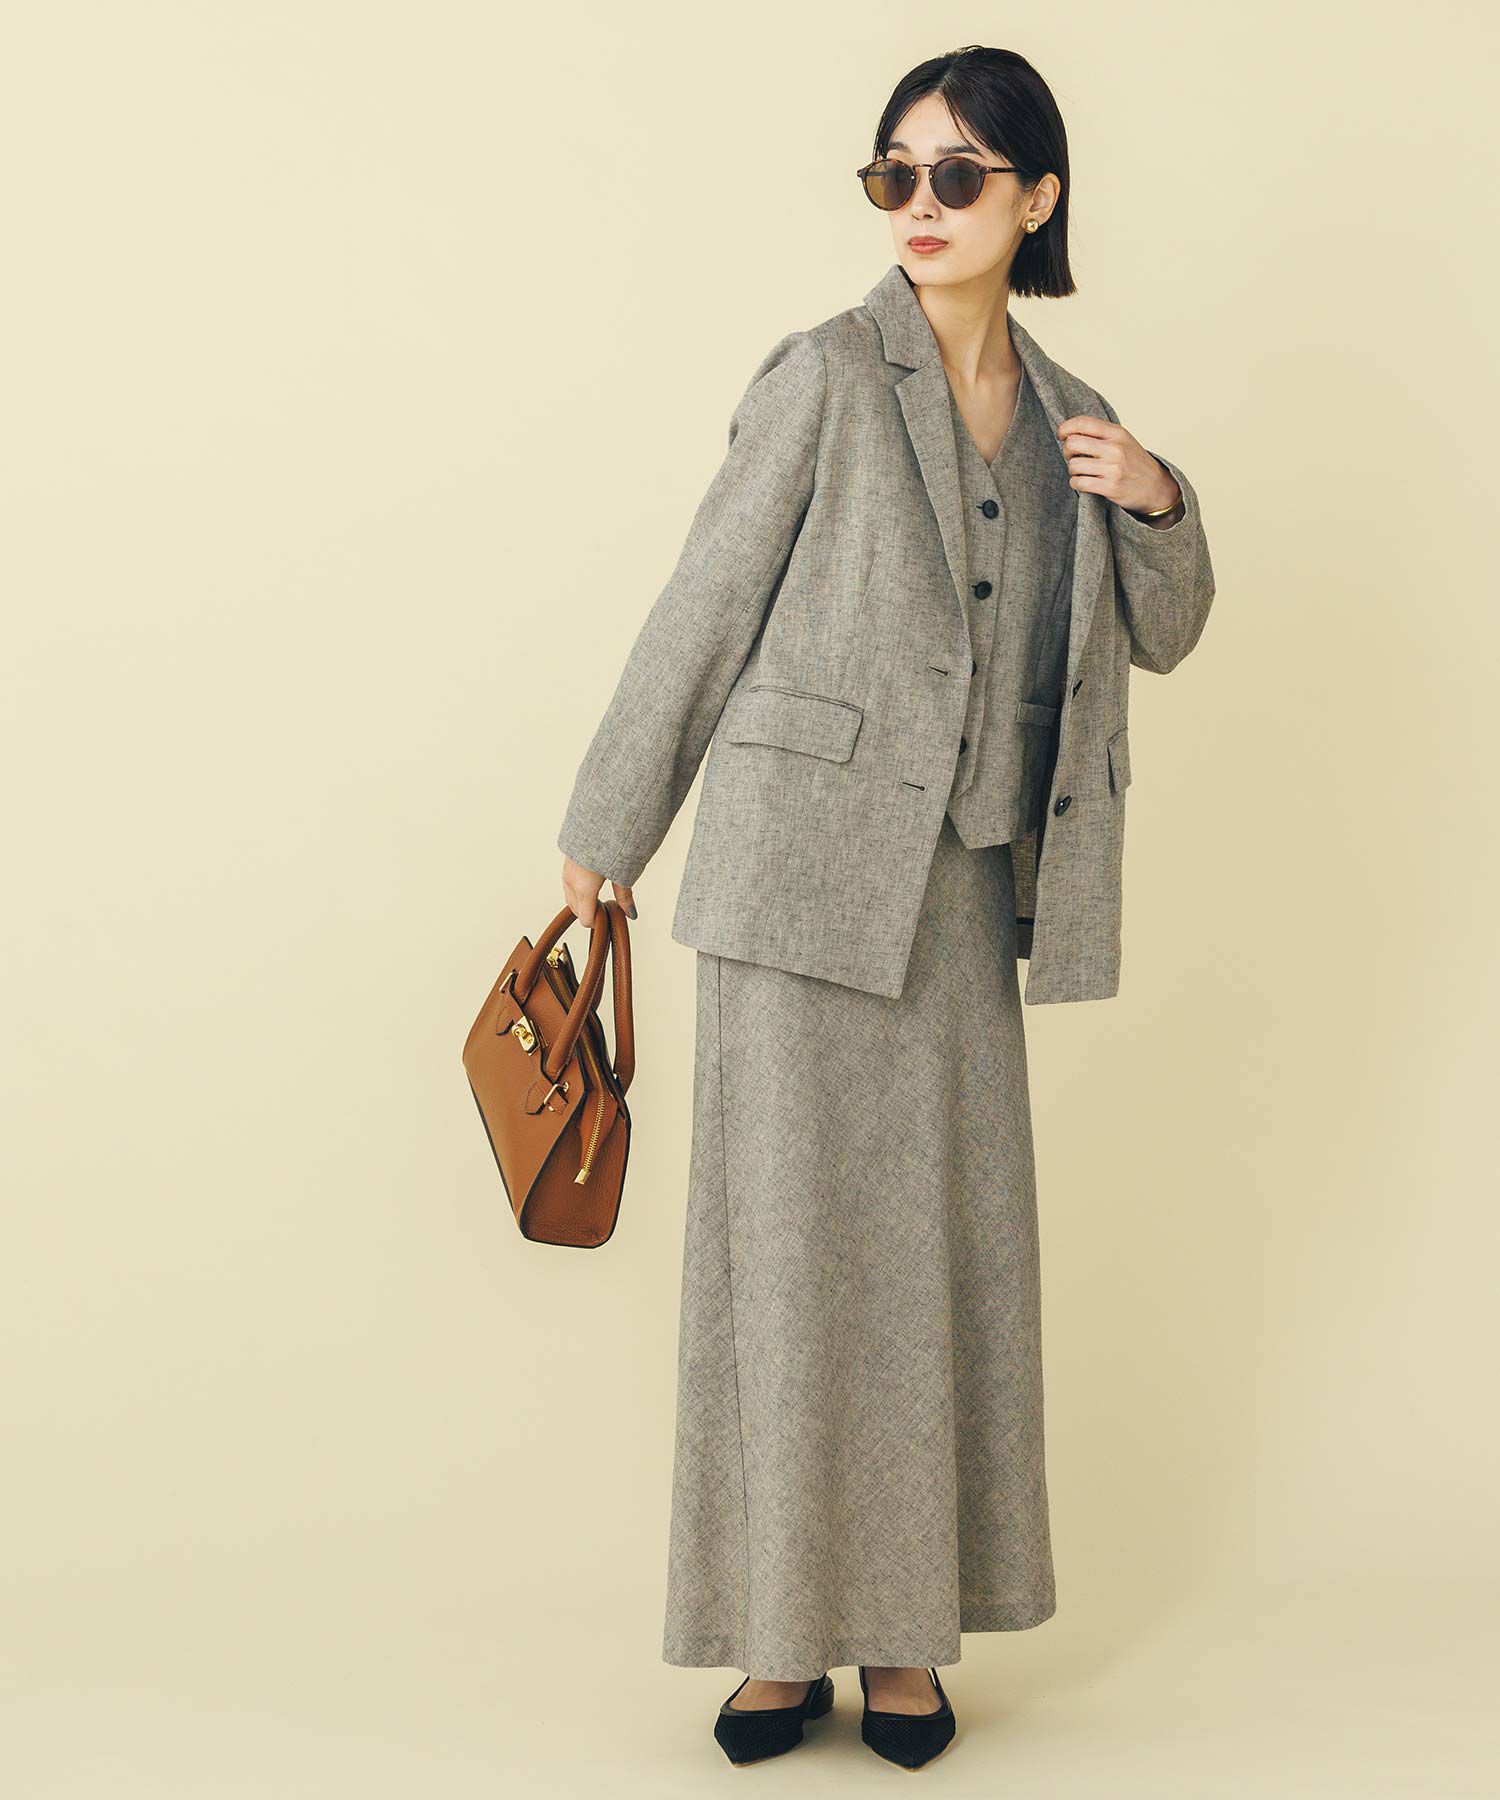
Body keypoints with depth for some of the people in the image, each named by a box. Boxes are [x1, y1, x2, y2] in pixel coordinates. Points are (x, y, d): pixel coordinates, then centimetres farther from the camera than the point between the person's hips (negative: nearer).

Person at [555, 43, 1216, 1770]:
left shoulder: (1062, 413, 12)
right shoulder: (826, 376, -3)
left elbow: (1162, 636, 19)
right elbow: (704, 607, -1)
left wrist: (1156, 504, -2)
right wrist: (605, 838, 3)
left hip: (965, 885, 5)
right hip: (806, 864, -4)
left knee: (946, 1249, 6)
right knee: (790, 1241, 0)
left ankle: (902, 1625, 18)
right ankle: (781, 1628, 11)